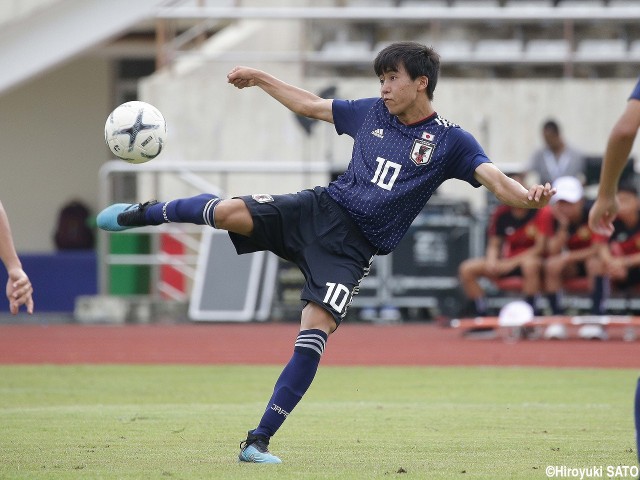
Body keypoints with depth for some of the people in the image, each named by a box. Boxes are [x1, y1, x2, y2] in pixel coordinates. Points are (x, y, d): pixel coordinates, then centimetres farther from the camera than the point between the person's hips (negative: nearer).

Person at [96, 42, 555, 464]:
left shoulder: (450, 141, -2)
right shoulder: (372, 112, 12)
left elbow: (494, 177, -15)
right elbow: (310, 105, 26)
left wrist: (527, 197, -36)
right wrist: (261, 78, 30)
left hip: (353, 249, -3)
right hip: (320, 209, 3)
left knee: (315, 333, -17)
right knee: (230, 212, -21)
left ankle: (259, 441, -10)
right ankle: (146, 213, 9)